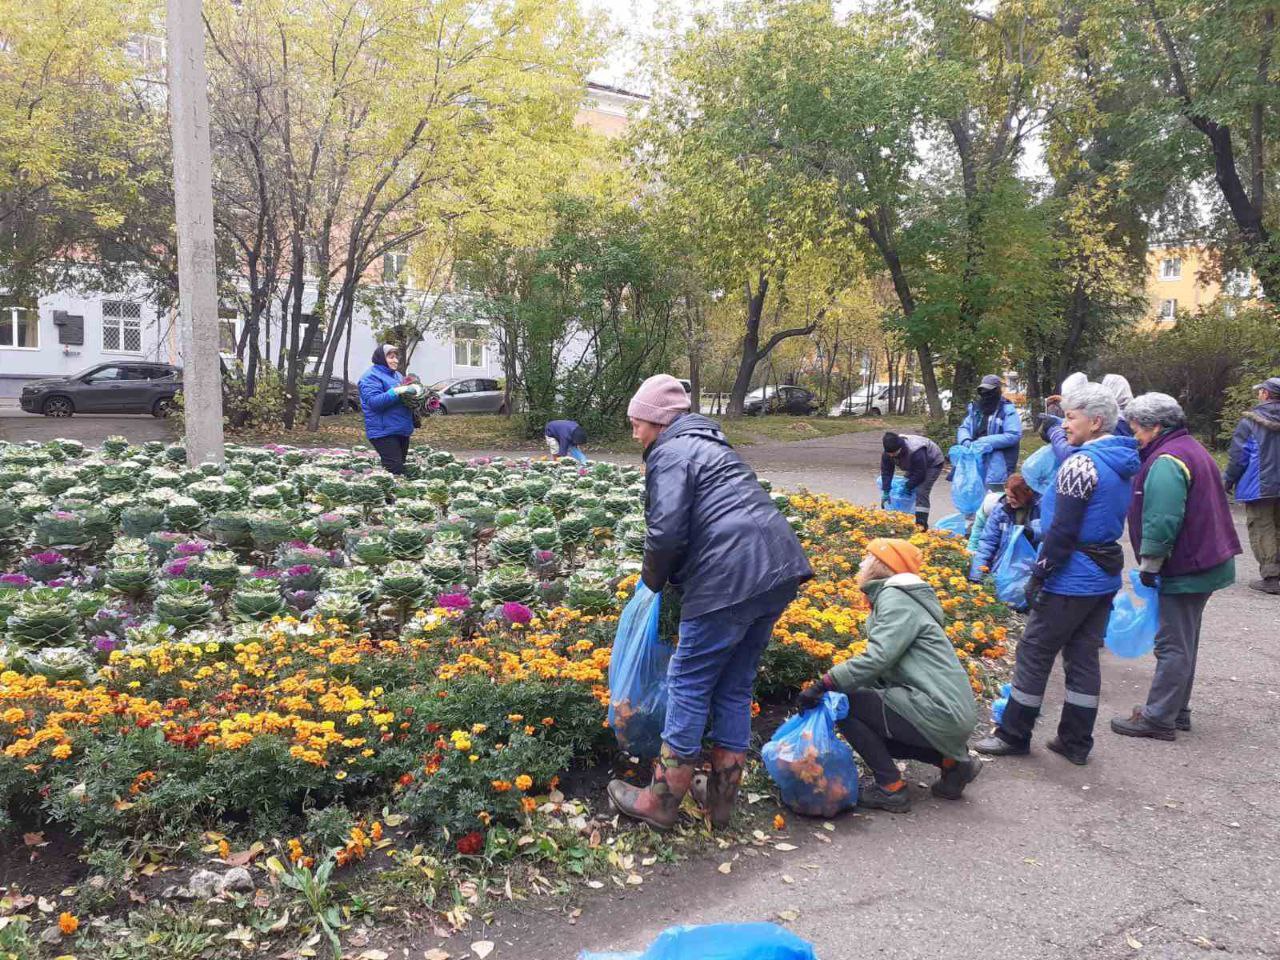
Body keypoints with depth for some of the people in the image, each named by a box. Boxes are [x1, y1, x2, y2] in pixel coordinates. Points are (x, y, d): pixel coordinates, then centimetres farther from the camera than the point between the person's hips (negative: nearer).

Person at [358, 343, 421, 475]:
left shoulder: (397, 375, 17)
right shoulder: (371, 376, -8)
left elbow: (403, 399, 25)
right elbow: (373, 401, -20)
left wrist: (415, 392, 3)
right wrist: (396, 391, -28)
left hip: (402, 430, 9)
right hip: (384, 432, -9)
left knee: (400, 467, 13)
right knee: (394, 470, -17)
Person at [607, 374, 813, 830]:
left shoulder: (670, 453, -2)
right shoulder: (711, 445, 27)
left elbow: (667, 532, -13)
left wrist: (653, 578, 6)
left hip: (729, 579, -9)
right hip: (777, 573, 9)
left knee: (688, 682, 2)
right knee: (735, 685, 16)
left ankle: (661, 802, 10)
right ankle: (722, 797, 23)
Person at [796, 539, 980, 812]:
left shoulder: (895, 598, -11)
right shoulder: (892, 598, 20)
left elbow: (877, 659, -24)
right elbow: (886, 668, 15)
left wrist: (824, 685, -23)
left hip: (939, 713, -10)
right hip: (951, 712, 10)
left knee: (843, 704, -8)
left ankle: (891, 788, -2)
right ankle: (952, 761, 15)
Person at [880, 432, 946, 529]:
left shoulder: (915, 451, -43)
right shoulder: (887, 453, -23)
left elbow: (920, 474, -33)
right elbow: (886, 472, -16)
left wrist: (908, 486, -24)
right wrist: (885, 493, -19)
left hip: (933, 464, -8)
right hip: (913, 465, 8)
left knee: (921, 491, -21)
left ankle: (921, 524, -22)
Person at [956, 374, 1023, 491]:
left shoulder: (1007, 410, -5)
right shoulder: (974, 408, 14)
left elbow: (1014, 435, -14)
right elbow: (963, 428, 14)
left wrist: (986, 441, -20)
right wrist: (966, 441, -10)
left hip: (997, 465, -6)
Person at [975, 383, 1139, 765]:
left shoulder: (1081, 463, -19)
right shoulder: (1121, 463, 10)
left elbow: (1062, 530, -21)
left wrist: (1039, 575, -14)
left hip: (1072, 580, -9)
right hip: (1105, 576, 9)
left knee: (1034, 654, 3)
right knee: (1084, 658, 14)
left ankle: (1013, 735, 14)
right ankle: (1076, 742, 22)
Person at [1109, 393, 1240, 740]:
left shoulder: (1166, 462, -21)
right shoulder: (1192, 450, 14)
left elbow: (1161, 522, -27)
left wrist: (1149, 565, -15)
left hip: (1184, 570, -11)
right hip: (1205, 563, 11)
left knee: (1173, 645, -3)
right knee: (1183, 643, 18)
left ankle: (1157, 719, 5)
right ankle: (1176, 711, 27)